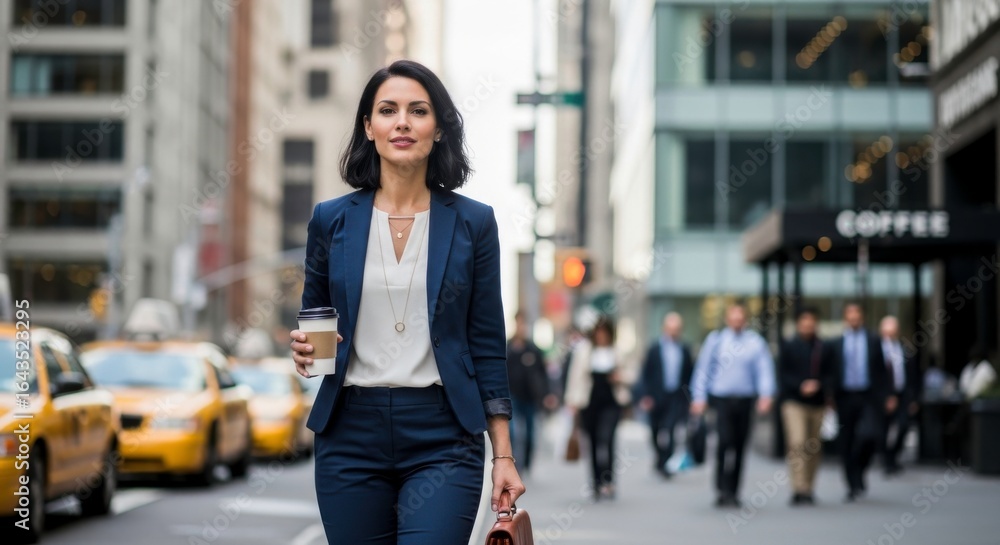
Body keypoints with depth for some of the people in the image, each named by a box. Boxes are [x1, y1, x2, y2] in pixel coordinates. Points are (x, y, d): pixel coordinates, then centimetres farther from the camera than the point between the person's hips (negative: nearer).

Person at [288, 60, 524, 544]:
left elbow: (487, 346, 3)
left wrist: (503, 454, 0)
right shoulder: (331, 220, 4)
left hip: (442, 438, -2)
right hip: (350, 435, 2)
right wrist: (306, 350, -9)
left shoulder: (472, 223, 2)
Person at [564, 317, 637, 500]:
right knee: (593, 442, 7)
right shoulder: (583, 349, 3)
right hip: (589, 403, 1)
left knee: (605, 438, -17)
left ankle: (607, 480, -18)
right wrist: (573, 400, -4)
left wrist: (621, 377, -5)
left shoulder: (618, 351, 4)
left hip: (611, 403, -1)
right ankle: (597, 483, 19)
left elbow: (630, 372, 17)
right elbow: (576, 375, 3)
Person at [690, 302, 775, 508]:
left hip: (745, 400, 2)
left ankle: (733, 492, 19)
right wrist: (699, 397, 2)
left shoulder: (755, 342, 3)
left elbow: (765, 368, -2)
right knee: (725, 440, -17)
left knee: (740, 446, 7)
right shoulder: (715, 340, 3)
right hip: (722, 398, -2)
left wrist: (766, 395, -16)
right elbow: (702, 368, 6)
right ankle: (722, 489, -11)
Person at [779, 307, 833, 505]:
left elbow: (829, 374, 10)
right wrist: (801, 386, -15)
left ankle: (808, 488, 18)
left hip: (817, 402, 4)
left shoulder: (823, 348, 11)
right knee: (797, 443, -16)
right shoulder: (788, 346, 4)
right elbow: (783, 373, 0)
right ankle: (799, 489, -19)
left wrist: (818, 385, -11)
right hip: (794, 402, -3)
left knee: (814, 448, 7)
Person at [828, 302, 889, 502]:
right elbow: (831, 372, 7)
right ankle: (853, 487, 11)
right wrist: (830, 398, -1)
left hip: (869, 397, -1)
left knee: (869, 435, -20)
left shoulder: (874, 341, 10)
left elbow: (881, 370, 9)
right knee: (846, 444, 1)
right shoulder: (835, 344, 9)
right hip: (845, 397, 1)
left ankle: (859, 471, 5)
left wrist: (886, 396, 1)